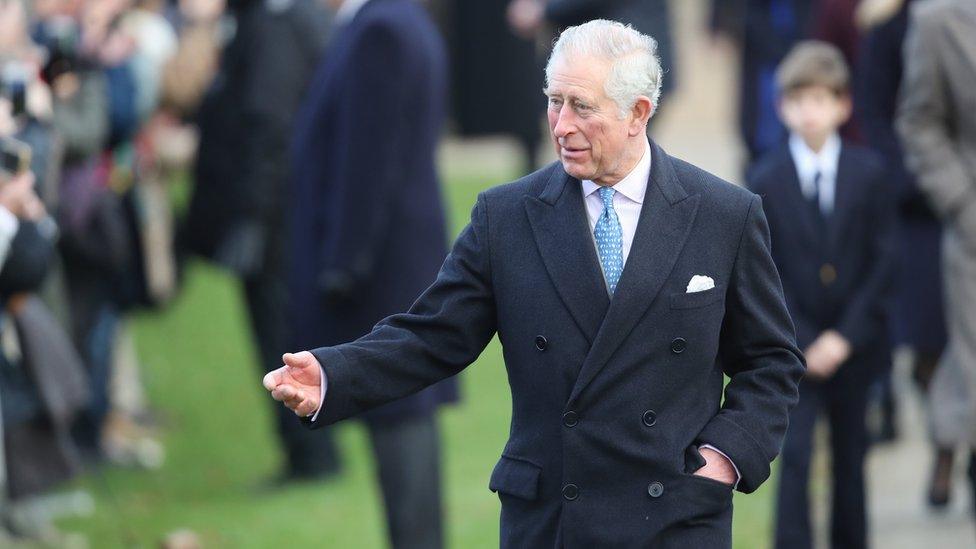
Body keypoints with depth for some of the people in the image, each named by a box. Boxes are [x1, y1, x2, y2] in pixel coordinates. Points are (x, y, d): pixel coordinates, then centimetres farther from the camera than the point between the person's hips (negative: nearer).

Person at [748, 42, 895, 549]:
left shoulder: (868, 173, -2)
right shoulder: (766, 181, -5)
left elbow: (882, 261, -2)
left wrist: (845, 336, -10)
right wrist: (801, 342, -12)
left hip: (853, 341, 2)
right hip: (793, 343, -2)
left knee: (850, 455, 11)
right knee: (795, 455, -9)